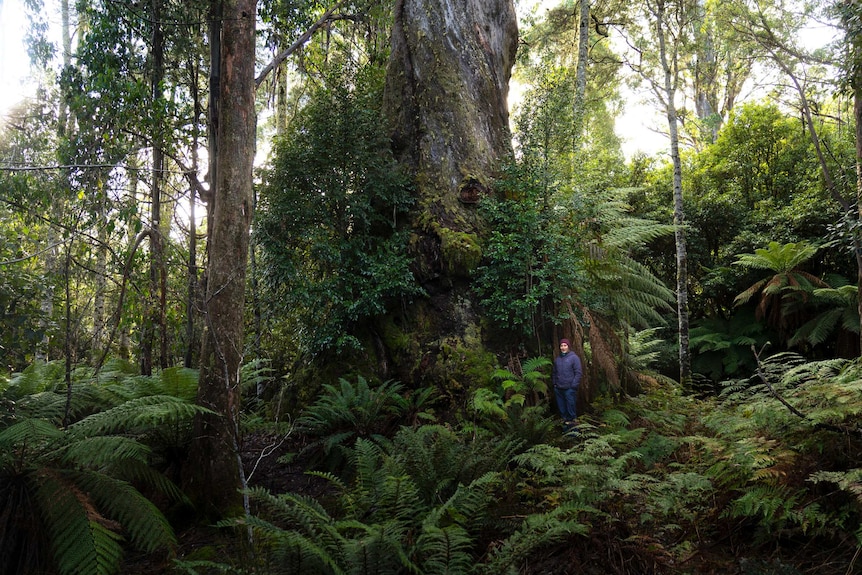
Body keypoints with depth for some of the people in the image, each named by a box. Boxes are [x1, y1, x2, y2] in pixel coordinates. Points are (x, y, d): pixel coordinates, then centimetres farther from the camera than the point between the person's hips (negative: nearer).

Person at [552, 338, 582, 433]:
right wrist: (554, 384, 11)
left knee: (571, 410, -4)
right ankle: (565, 428, 25)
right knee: (562, 410, 13)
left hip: (569, 389, -6)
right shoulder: (557, 359, 12)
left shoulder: (574, 357, -6)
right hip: (558, 389, 6)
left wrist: (573, 385, -13)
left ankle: (573, 429, 4)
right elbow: (554, 373, 20)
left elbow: (578, 372, -9)